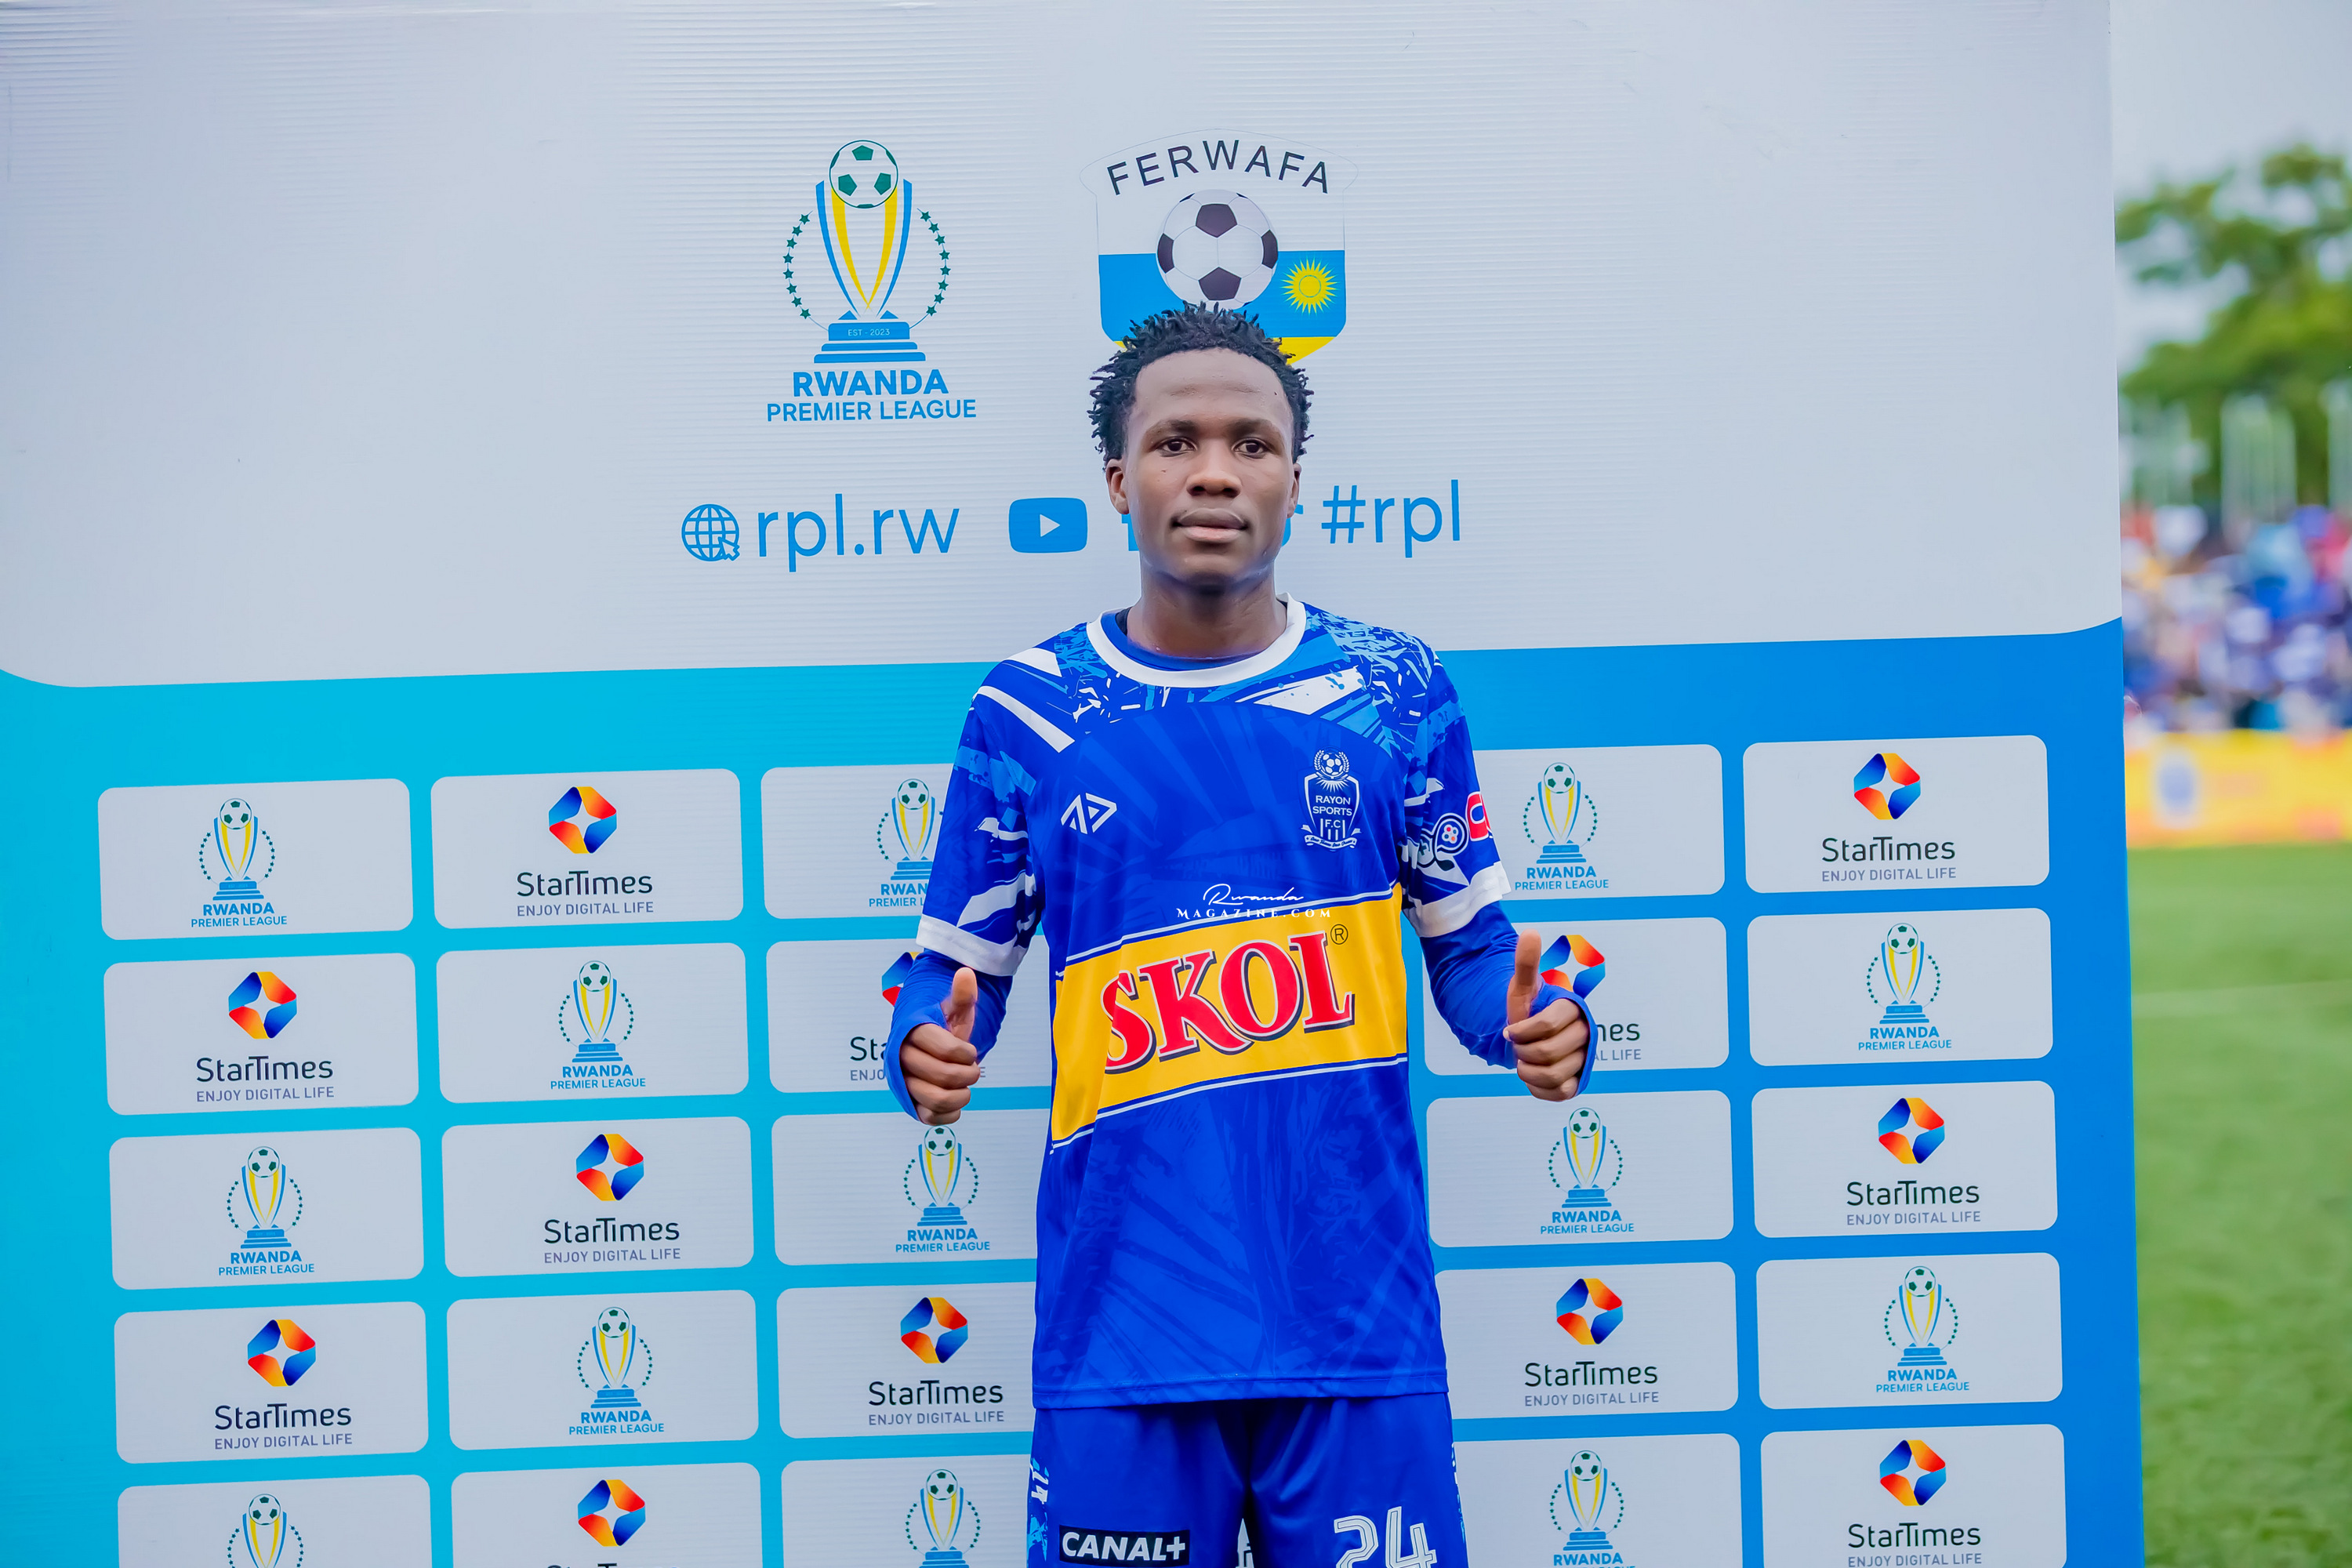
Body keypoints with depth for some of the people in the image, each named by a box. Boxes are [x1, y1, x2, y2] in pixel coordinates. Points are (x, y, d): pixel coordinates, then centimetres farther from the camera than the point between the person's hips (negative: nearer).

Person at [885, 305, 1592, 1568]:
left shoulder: (1396, 693, 3)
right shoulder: (1028, 709, 2)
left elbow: (1469, 941, 10)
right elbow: (958, 964, 8)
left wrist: (1530, 1025, -11)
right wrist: (930, 1051, -13)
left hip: (1361, 1319, 0)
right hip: (1123, 1325, 0)